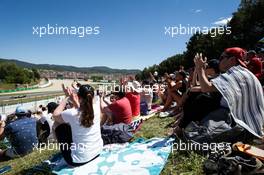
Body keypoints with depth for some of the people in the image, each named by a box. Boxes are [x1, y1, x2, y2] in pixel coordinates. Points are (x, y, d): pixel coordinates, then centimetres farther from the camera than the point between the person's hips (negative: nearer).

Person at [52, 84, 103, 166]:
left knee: (59, 124, 12)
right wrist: (74, 100, -1)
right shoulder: (96, 107, -12)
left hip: (79, 160, -5)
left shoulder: (72, 113, -24)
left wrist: (67, 98, -1)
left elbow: (55, 115, -2)